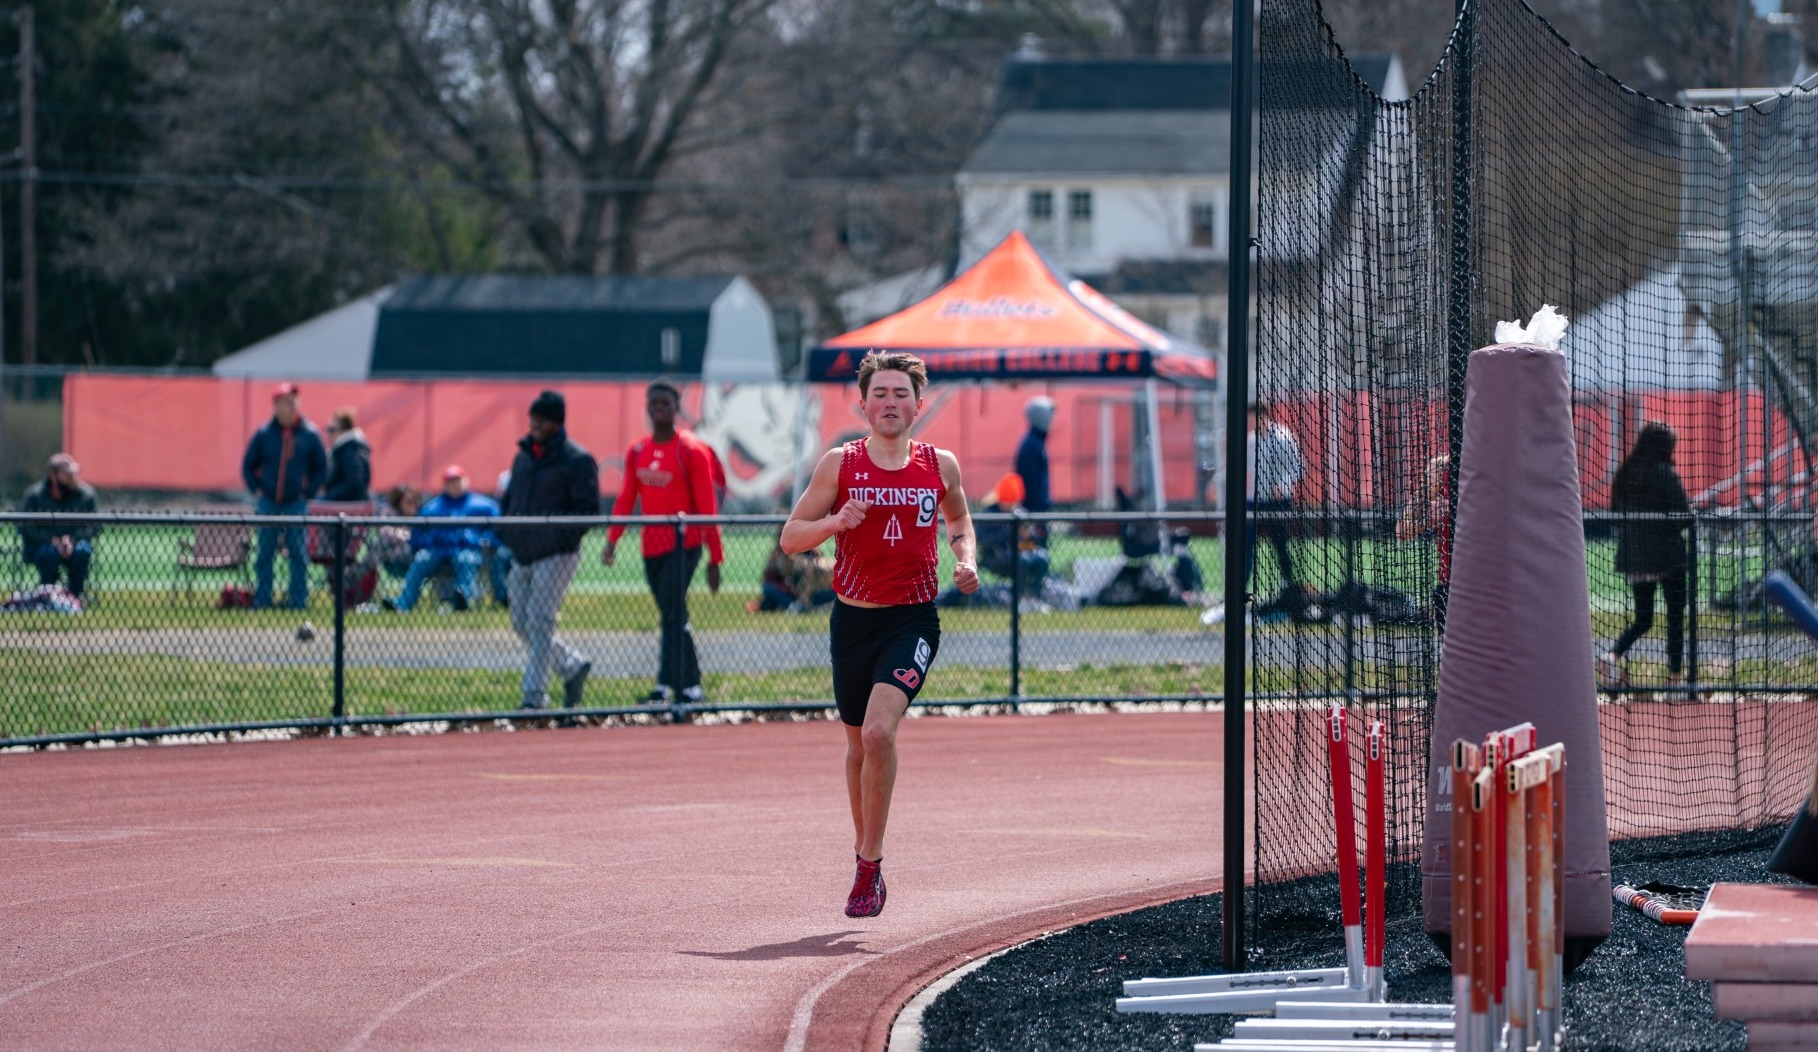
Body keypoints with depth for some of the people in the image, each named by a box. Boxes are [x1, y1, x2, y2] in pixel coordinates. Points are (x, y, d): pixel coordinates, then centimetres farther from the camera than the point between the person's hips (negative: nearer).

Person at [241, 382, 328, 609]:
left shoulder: (309, 435, -1)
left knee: (299, 555, -1)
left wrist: (308, 492, 0)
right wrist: (256, 489, 0)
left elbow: (321, 468, 8)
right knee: (265, 554, 3)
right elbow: (248, 465, 10)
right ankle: (261, 600, 8)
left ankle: (299, 600, 4)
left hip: (296, 504, -1)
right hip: (268, 504, 1)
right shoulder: (263, 434, 0)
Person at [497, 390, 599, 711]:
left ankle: (534, 696, -11)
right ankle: (573, 667, 27)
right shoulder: (523, 457, 15)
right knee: (522, 624, 8)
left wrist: (560, 536, -21)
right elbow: (510, 501, 24)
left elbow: (588, 511, -11)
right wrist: (505, 531, 6)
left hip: (556, 555, -8)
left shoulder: (577, 461, -7)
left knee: (538, 621, -13)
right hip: (522, 557, 8)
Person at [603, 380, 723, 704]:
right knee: (674, 617, 10)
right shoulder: (637, 451, 10)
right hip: (652, 547, 6)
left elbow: (707, 507, -6)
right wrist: (612, 539, -2)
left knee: (673, 614, -16)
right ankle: (691, 687, 16)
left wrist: (714, 558, -9)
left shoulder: (692, 451, -6)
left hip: (683, 545, -6)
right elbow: (626, 498, 12)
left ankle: (665, 684, -21)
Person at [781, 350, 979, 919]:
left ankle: (869, 863, -11)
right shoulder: (839, 464, -1)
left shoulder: (941, 465, 3)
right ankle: (865, 847, 35)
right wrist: (835, 522, -18)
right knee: (858, 745, 12)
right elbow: (790, 537, 1)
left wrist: (966, 560, 3)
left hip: (913, 620, -2)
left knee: (879, 731, -21)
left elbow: (959, 519, 23)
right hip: (853, 619, 2)